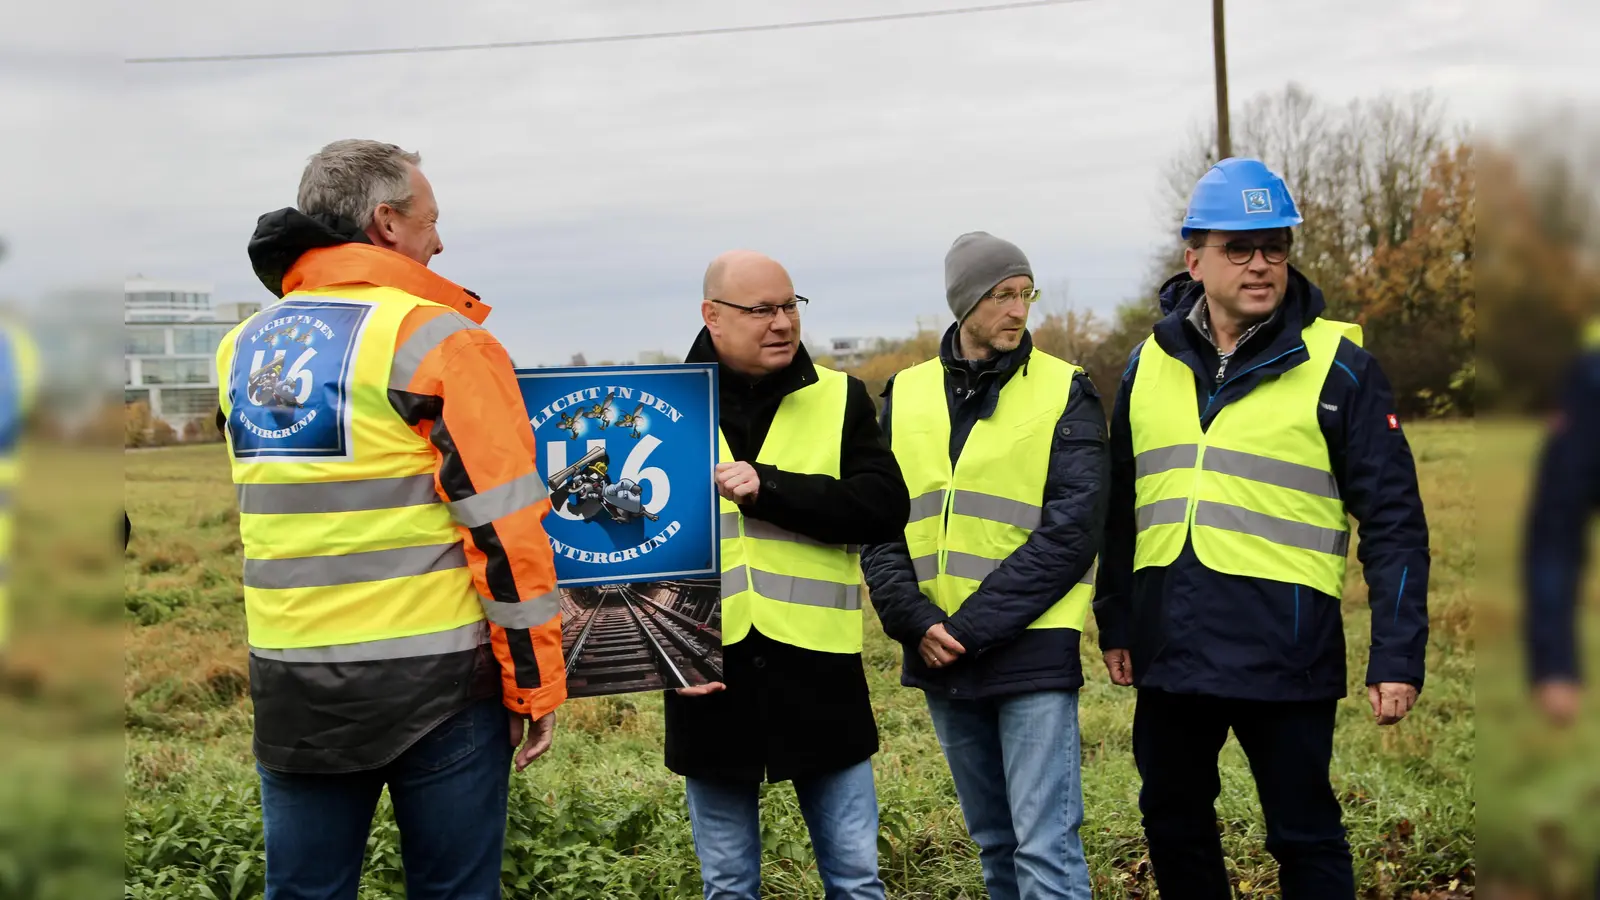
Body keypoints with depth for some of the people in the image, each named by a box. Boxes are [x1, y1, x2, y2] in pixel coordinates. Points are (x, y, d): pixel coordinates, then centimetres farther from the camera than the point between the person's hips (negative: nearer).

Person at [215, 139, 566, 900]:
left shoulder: (244, 349, 10)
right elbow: (504, 529, -13)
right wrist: (535, 682, -6)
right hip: (433, 679, -5)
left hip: (290, 680, 6)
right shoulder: (438, 341, -10)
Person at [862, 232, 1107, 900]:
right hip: (939, 658, 4)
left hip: (1032, 651, -4)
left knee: (1045, 846, -6)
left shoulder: (1064, 392, -3)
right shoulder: (906, 395, 9)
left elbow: (1070, 531, -12)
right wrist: (916, 621, -11)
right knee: (993, 842, 16)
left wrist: (969, 627, -16)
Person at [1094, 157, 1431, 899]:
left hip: (1286, 651, -4)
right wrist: (1115, 622, 16)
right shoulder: (1150, 363, 8)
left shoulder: (1336, 365, -5)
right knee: (1173, 827, 16)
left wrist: (1397, 654, -9)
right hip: (1171, 648, 5)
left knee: (1305, 837, 7)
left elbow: (1393, 519, -5)